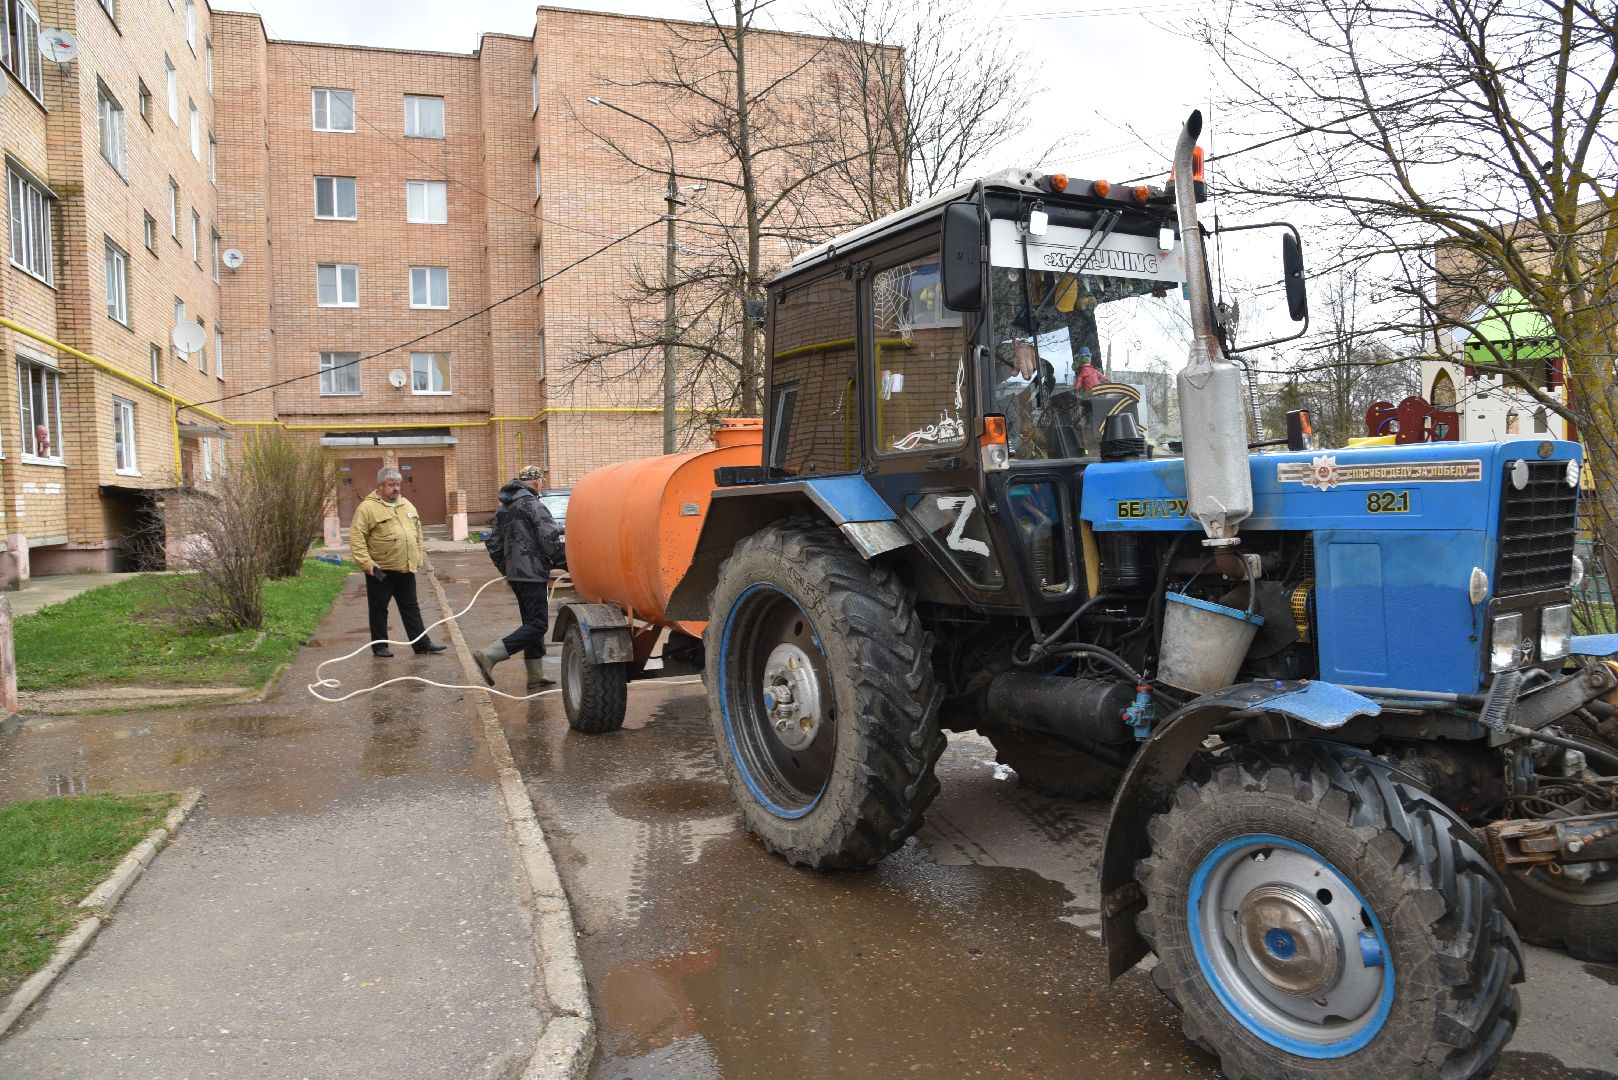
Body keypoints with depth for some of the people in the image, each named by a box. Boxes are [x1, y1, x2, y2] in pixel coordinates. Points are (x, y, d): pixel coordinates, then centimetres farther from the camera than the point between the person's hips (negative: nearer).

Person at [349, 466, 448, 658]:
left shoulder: (406, 505, 12)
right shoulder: (368, 507, -9)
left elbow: (417, 532, 18)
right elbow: (356, 537, -13)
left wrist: (417, 558, 13)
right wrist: (366, 563, -19)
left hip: (406, 569, 6)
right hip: (380, 570, -6)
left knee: (411, 607, 10)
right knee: (379, 609, 6)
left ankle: (422, 643, 14)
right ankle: (379, 646, 17)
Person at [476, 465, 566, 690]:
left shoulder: (503, 508, 16)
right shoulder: (533, 505, -12)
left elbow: (494, 544, 21)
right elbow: (550, 540, -17)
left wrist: (504, 569, 26)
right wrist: (563, 560, -1)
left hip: (514, 573, 10)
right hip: (532, 573, -9)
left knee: (532, 621, 15)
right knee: (537, 624, -9)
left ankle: (536, 675, 16)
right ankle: (489, 655, -19)